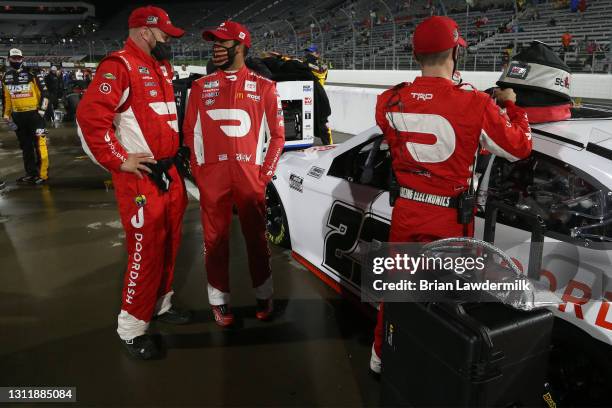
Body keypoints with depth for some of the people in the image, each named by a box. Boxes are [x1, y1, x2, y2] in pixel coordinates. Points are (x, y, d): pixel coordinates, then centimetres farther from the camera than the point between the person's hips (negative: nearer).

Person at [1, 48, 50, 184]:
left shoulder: (32, 74, -5)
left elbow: (43, 91, -5)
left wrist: (42, 109, -10)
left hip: (34, 113, -6)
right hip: (17, 116, 6)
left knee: (39, 143, -9)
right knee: (25, 146, 11)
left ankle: (43, 173, -5)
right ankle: (31, 173, 19)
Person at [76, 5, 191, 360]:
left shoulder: (163, 68, 17)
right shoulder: (120, 66, -12)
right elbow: (90, 116, -22)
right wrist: (119, 160, -18)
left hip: (169, 172, 9)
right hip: (140, 176, -9)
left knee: (170, 244, 16)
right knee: (146, 251, -6)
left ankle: (161, 304, 34)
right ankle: (132, 328, 10)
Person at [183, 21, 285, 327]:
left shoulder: (264, 87, 5)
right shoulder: (200, 87, 11)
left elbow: (277, 135, 6)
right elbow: (189, 132, 13)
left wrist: (265, 174, 0)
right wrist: (197, 171, 4)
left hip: (250, 175, -1)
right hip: (211, 177, 2)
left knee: (256, 237, 8)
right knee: (215, 239, 8)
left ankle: (264, 295, 25)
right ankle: (219, 299, 23)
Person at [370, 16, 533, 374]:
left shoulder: (389, 102, -8)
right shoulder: (476, 105, -18)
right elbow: (520, 148, -4)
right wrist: (512, 105, 13)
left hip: (406, 210, 4)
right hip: (450, 217, -3)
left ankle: (382, 355, 38)